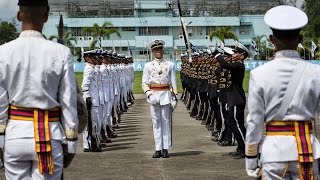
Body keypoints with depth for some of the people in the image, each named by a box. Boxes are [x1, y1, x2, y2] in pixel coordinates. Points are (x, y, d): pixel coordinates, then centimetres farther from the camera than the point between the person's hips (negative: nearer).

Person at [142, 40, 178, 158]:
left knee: (166, 122, 2)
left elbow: (173, 83, 6)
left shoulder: (169, 65, 5)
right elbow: (144, 83, 5)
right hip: (153, 95, 1)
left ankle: (165, 149, 6)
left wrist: (175, 97, -1)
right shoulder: (148, 65, 6)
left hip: (165, 95, -1)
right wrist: (148, 92, -13)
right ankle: (158, 149, 6)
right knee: (156, 122, 3)